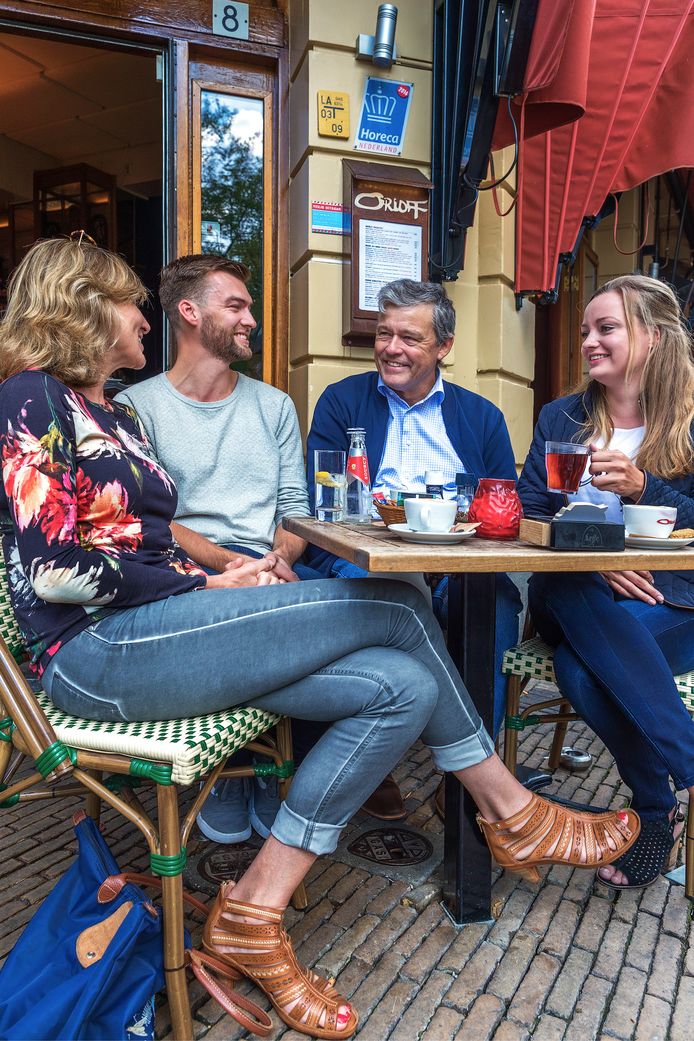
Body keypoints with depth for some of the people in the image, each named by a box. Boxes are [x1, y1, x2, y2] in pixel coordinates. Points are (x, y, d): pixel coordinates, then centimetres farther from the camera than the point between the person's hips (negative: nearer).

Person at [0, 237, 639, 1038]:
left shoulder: (114, 416, 23)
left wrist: (219, 573, 0)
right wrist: (207, 586, -10)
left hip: (143, 631, 9)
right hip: (96, 648, -9)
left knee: (401, 686, -10)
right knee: (397, 607, -15)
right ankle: (514, 815, 1)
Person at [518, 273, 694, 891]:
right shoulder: (561, 418, 11)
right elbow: (528, 517, 2)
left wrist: (642, 487, -20)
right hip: (576, 600, 3)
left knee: (582, 669, -32)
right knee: (574, 596, -35)